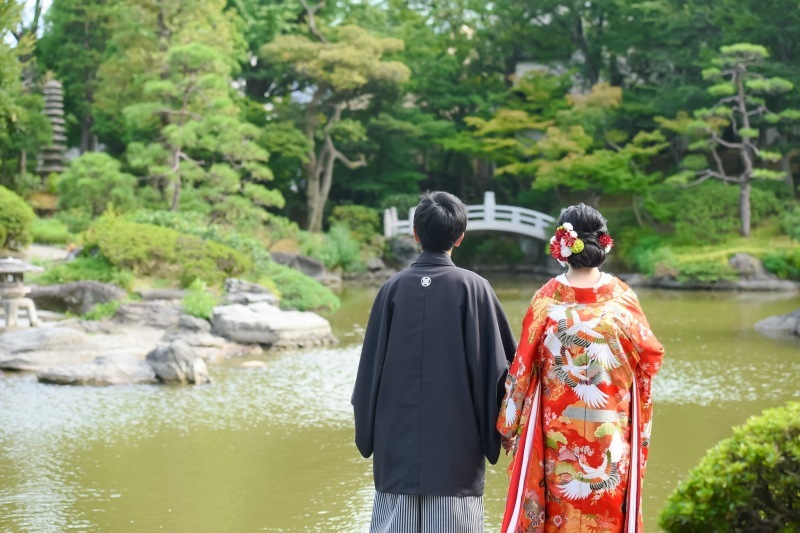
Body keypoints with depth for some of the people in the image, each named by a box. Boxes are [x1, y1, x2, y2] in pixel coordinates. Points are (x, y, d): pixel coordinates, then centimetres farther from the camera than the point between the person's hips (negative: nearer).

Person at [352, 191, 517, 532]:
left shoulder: (394, 287, 0)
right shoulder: (473, 288, -5)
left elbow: (370, 366, 4)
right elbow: (496, 365, -4)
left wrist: (367, 434, 14)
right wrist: (491, 436, 6)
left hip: (397, 442, 2)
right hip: (455, 443, -2)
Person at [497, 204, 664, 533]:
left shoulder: (548, 299, -8)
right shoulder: (622, 298, -5)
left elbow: (523, 367, -4)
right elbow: (650, 357, 3)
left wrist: (509, 425, 6)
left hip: (558, 430, -1)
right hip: (611, 431, 1)